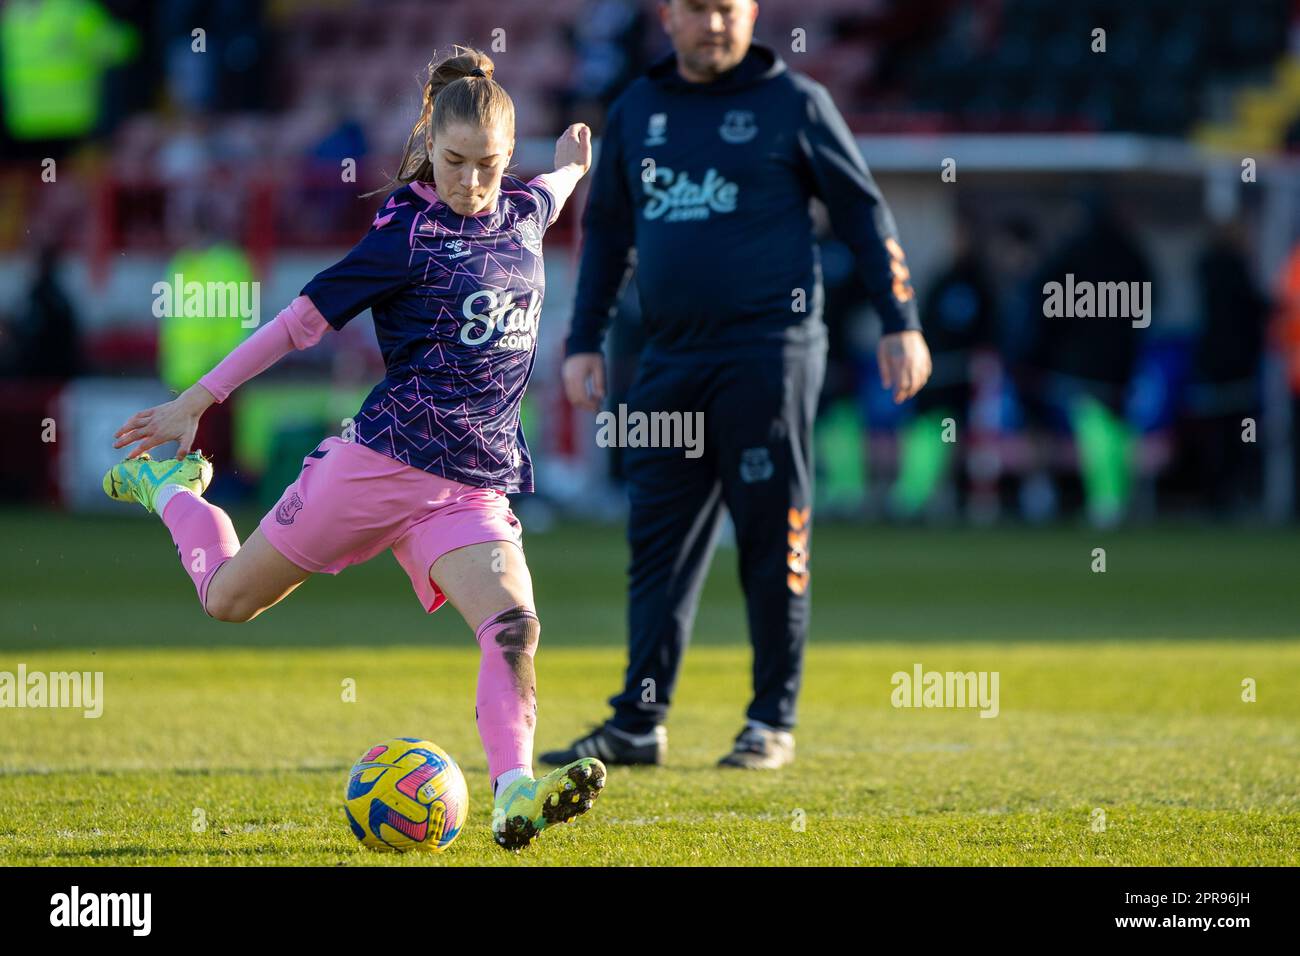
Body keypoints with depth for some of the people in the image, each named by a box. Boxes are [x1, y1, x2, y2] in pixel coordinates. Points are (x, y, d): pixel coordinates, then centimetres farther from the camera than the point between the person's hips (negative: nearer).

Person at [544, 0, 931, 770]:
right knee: (659, 544, 2)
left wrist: (900, 323, -3)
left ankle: (773, 722, 4)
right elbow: (606, 231, 21)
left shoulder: (793, 102, 2)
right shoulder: (637, 111, 15)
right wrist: (585, 343, 15)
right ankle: (639, 725, 3)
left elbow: (864, 212, 3)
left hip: (769, 352, -4)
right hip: (670, 357, 5)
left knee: (774, 541, -3)